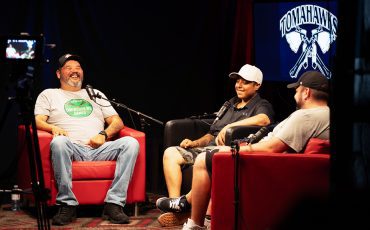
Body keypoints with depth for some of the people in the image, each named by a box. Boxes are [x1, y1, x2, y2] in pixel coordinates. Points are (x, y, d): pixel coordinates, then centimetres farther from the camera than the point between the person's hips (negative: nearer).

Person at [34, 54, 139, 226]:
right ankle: (67, 205, -32)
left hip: (99, 149, 3)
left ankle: (114, 204, -30)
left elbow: (117, 122, 21)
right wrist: (54, 128, -15)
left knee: (130, 143, -26)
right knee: (59, 142, -39)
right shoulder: (49, 95, 24)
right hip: (73, 149, -3)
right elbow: (38, 121, 8)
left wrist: (104, 134, -2)